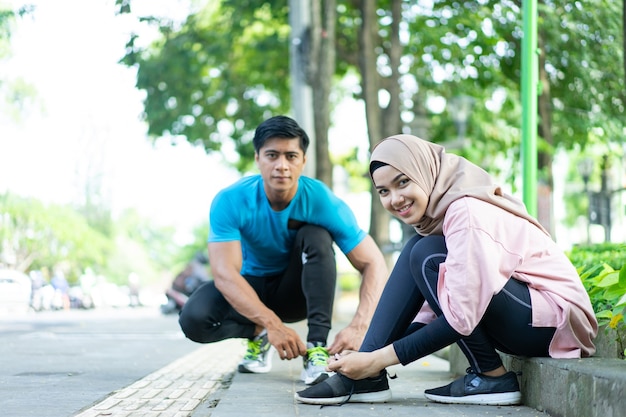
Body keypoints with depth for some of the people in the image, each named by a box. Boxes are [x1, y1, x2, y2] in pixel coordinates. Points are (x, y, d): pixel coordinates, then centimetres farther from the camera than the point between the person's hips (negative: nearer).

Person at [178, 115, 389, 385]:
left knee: (316, 236, -29)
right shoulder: (230, 201, -24)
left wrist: (359, 326, -43)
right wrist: (272, 324, -48)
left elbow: (374, 264, -25)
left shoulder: (323, 202, -23)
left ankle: (317, 347, -28)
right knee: (194, 319, -29)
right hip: (250, 290, 0)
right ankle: (259, 333, 0)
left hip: (298, 292, 0)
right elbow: (224, 272, -34)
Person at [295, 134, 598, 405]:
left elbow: (460, 319, -25)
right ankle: (363, 376, -7)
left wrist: (381, 358, -22)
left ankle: (492, 377, -9)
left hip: (556, 319, -9)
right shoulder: (436, 210, 8)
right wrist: (371, 354, 0)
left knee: (428, 257, -18)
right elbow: (433, 308, 10)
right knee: (417, 251, 0)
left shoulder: (468, 213, -21)